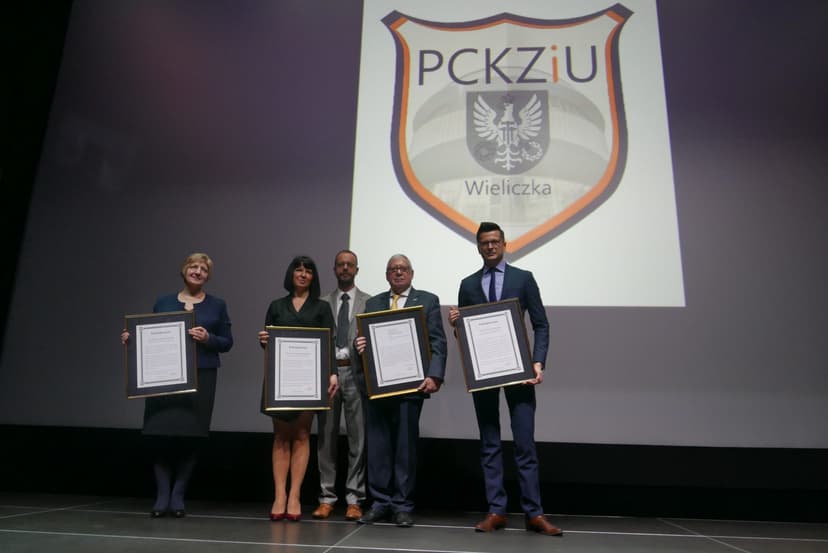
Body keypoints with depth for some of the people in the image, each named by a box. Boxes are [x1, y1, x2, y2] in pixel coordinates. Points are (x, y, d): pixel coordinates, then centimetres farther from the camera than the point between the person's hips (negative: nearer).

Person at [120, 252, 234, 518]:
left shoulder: (217, 305, 7)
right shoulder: (163, 302, 10)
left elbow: (227, 343, 5)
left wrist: (208, 338, -13)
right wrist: (130, 338, -7)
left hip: (201, 377, -1)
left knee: (190, 435, 0)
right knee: (160, 434, -4)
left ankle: (178, 497, 15)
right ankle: (162, 497, 10)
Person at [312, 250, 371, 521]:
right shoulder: (322, 303, 13)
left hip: (356, 372, -2)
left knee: (357, 437, 1)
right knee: (326, 437, 6)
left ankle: (354, 499, 10)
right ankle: (327, 497, 16)